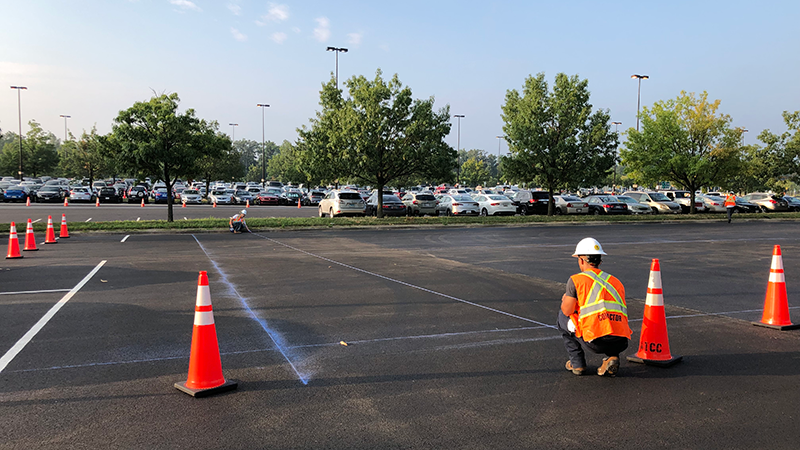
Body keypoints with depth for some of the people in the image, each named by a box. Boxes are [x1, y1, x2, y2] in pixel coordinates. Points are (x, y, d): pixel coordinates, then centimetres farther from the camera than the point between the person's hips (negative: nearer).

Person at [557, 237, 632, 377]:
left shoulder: (576, 279, 5)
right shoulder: (616, 281, 21)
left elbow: (567, 311, 6)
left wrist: (565, 300, 31)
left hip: (596, 342, -4)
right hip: (621, 343, 5)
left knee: (563, 317, 22)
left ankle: (577, 363, 19)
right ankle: (611, 357, 11)